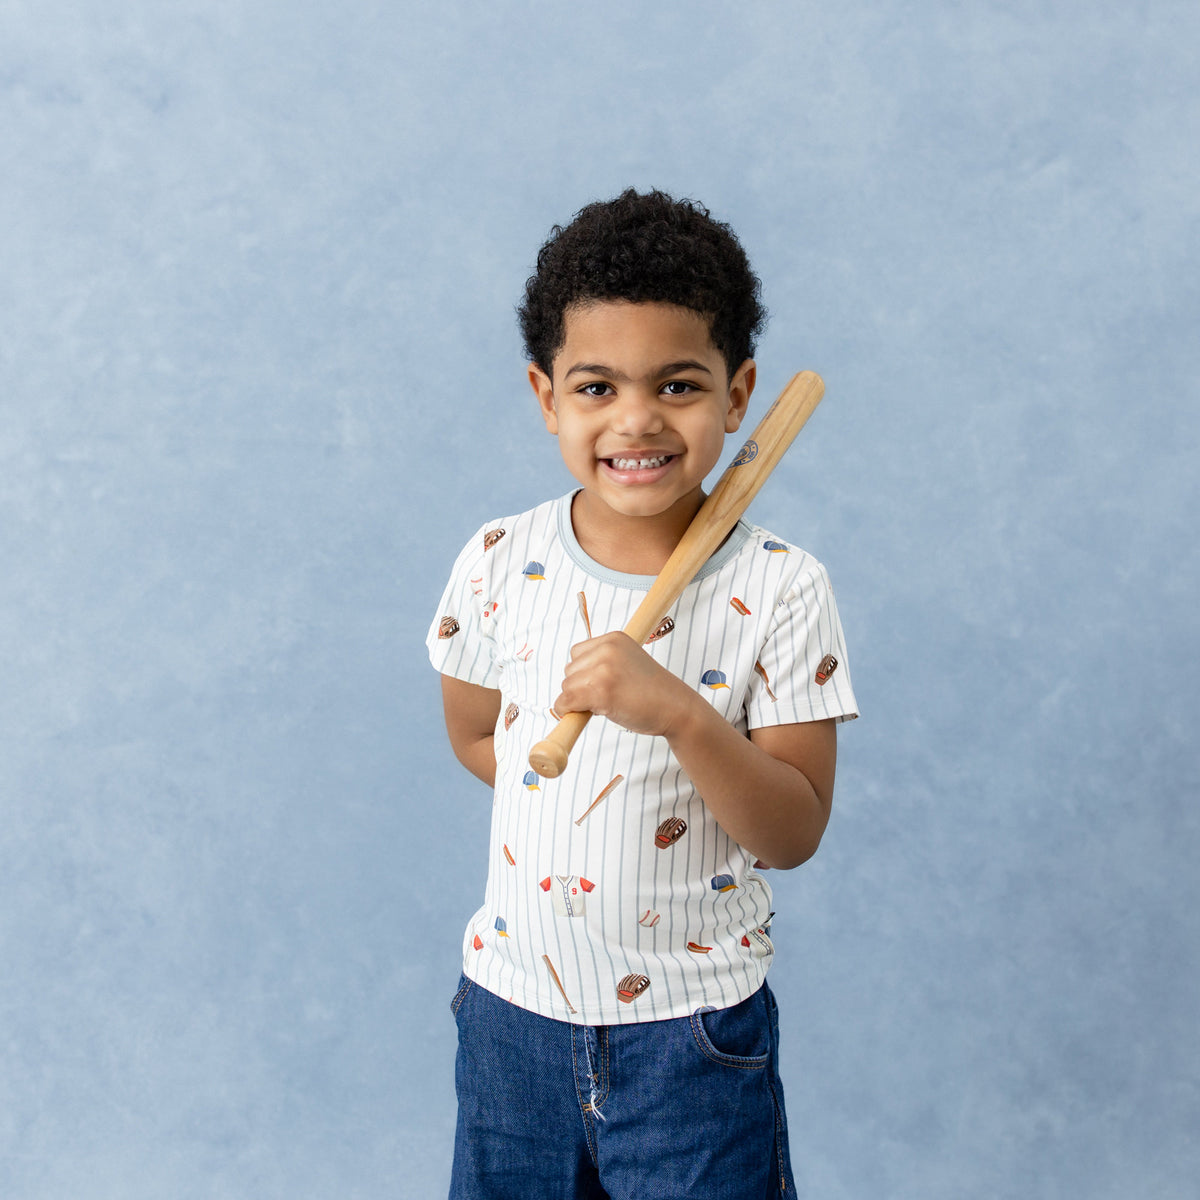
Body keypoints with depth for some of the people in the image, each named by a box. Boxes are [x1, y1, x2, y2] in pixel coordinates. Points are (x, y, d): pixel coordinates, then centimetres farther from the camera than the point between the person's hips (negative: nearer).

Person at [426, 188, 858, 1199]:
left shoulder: (780, 590, -15)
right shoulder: (499, 564, -8)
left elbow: (795, 834, -15)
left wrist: (680, 715, -32)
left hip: (695, 1030, -2)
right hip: (513, 1005, 3)